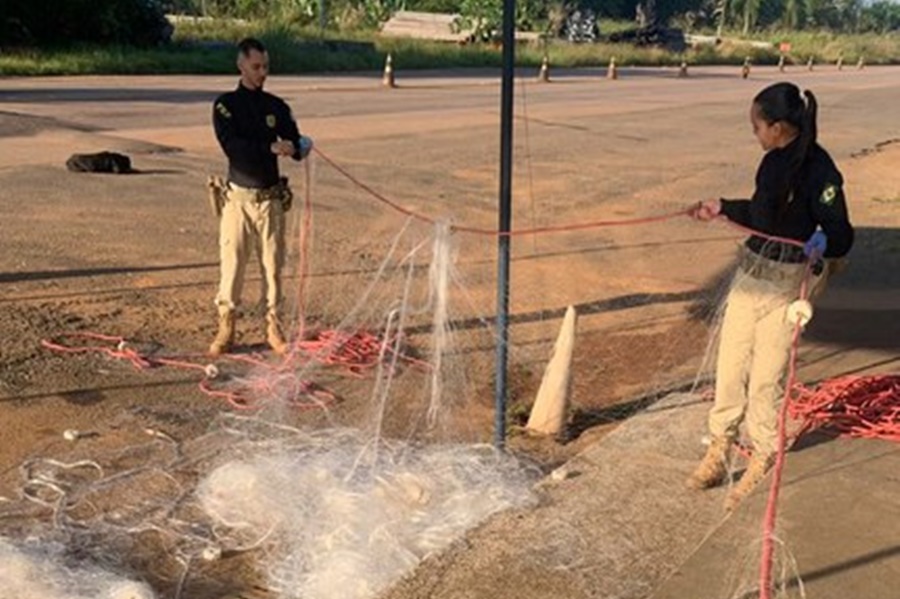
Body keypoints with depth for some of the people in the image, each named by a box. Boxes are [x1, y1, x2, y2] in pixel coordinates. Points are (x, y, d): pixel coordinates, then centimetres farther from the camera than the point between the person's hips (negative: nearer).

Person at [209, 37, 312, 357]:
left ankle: (274, 327, 15)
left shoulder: (276, 106, 8)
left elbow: (294, 146, 3)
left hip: (271, 197, 2)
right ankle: (226, 328, 10)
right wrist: (271, 147, -26)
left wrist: (302, 146, -21)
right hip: (237, 196, -2)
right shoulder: (225, 104, 0)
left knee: (273, 264, 6)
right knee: (232, 264, 0)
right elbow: (232, 146, -15)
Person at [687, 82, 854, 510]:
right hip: (750, 273, 7)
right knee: (730, 366, 11)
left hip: (787, 285, -7)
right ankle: (720, 448, 27)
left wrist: (822, 243, -40)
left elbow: (841, 236, -20)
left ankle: (762, 463, 21)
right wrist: (722, 208, 24)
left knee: (765, 379, 1)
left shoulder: (819, 170, -18)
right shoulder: (775, 160, 5)